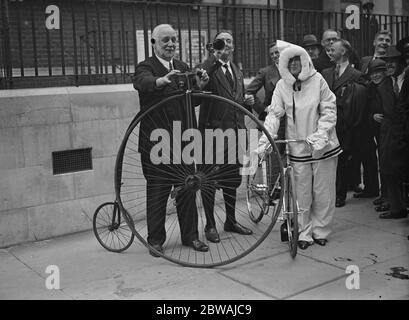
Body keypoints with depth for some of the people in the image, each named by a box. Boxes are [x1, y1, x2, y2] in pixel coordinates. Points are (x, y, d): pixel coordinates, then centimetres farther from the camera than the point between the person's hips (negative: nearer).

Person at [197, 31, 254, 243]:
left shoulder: (237, 71, 19)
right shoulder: (209, 68, -4)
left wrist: (247, 102, 5)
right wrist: (215, 56, -24)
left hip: (235, 132, 7)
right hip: (213, 131, -7)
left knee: (232, 179, 16)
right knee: (210, 180, 1)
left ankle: (231, 221, 30)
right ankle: (210, 225, 13)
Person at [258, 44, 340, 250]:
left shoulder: (317, 80, -3)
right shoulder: (282, 86, 0)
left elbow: (329, 111, -2)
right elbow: (274, 114, -4)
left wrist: (320, 136, -14)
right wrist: (265, 140, -16)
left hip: (322, 146, 0)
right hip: (297, 147, 1)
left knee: (323, 192, 7)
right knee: (301, 194, 4)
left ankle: (321, 231, 23)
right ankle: (304, 233, 17)